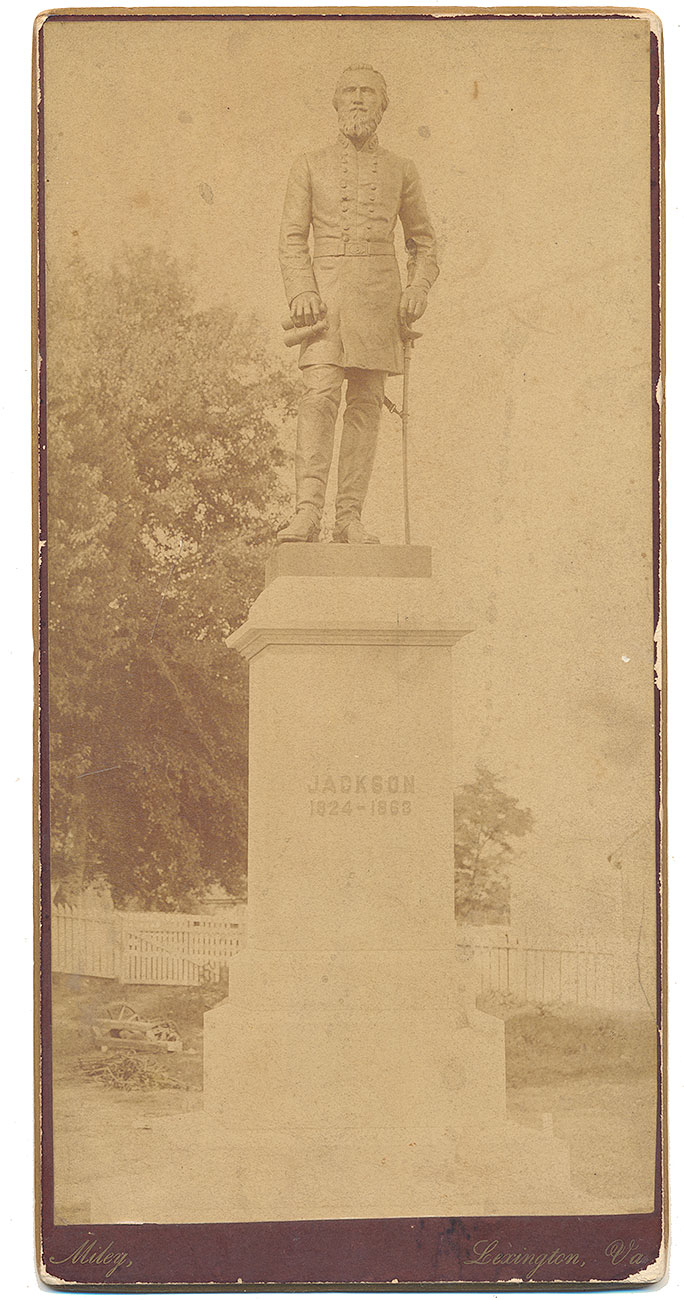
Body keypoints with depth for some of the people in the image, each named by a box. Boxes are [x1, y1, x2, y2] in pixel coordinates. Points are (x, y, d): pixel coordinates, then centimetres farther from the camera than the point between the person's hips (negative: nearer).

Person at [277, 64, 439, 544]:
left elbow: (423, 241, 18)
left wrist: (418, 289, 0)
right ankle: (307, 512, -23)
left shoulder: (401, 170, 15)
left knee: (366, 401, -3)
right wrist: (301, 291, -9)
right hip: (325, 289, -2)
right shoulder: (310, 166, 12)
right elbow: (292, 237, 8)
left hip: (380, 294, 2)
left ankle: (350, 517, -1)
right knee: (320, 394, -17)